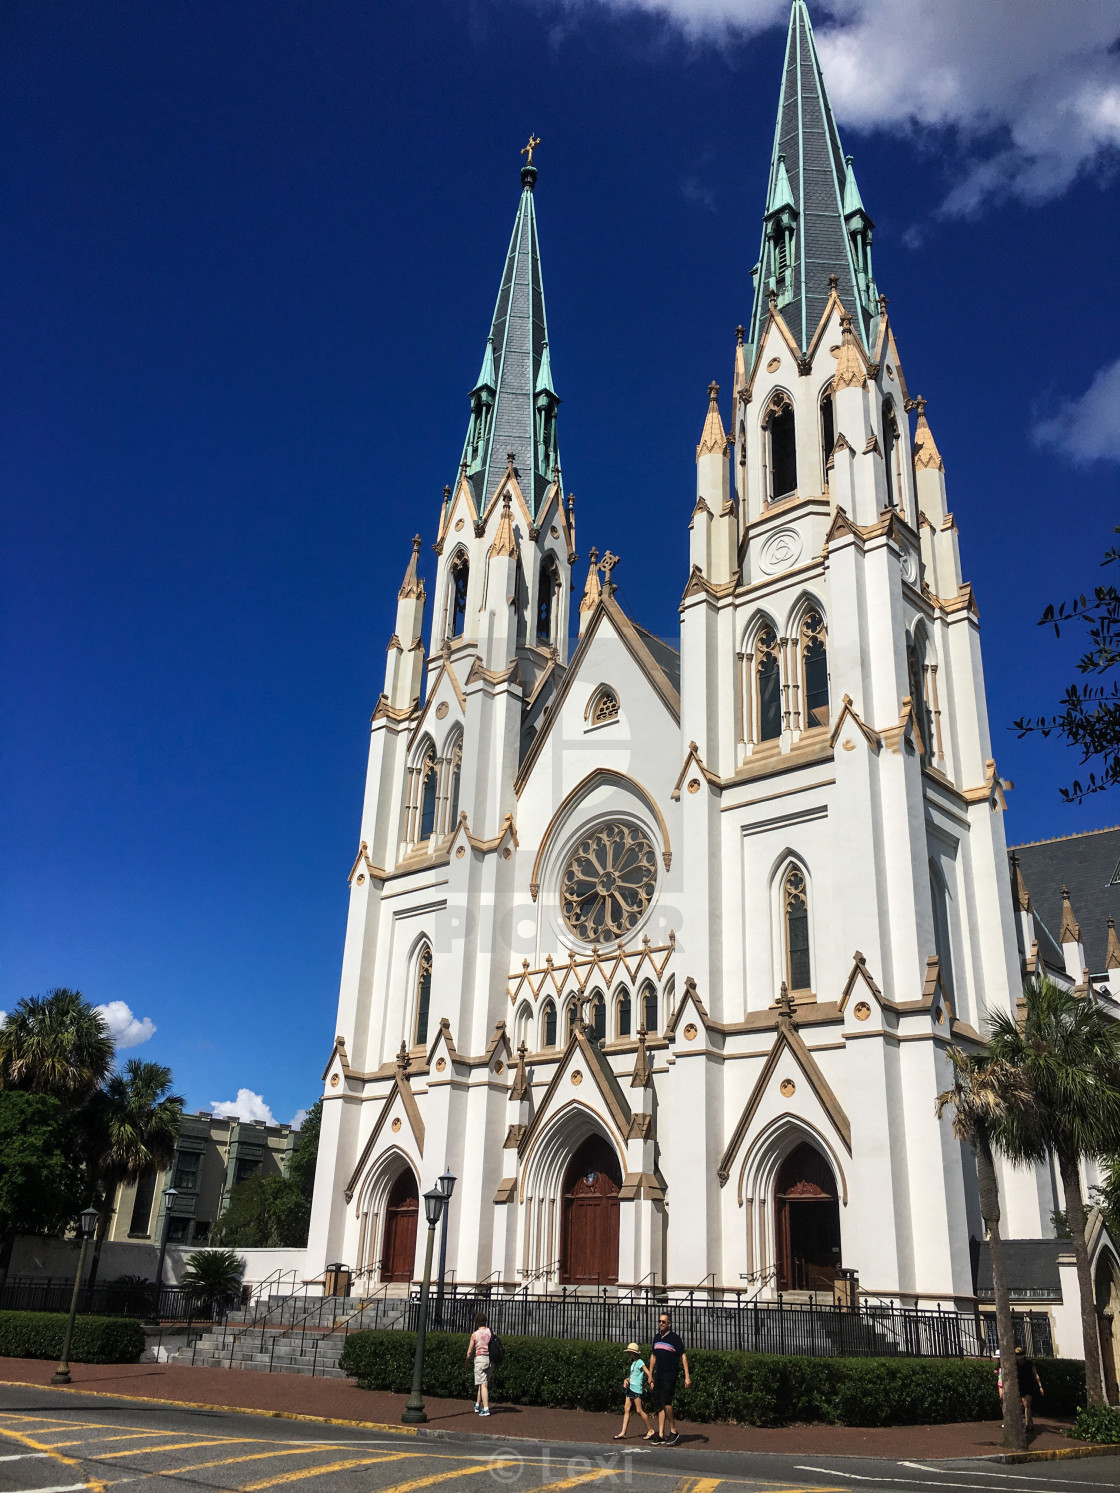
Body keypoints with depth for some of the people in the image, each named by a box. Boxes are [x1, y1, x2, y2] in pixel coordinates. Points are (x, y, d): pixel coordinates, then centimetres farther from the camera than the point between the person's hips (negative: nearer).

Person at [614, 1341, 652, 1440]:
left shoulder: (640, 1362, -9)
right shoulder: (633, 1362, 16)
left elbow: (648, 1373, -15)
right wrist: (626, 1380, 5)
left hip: (637, 1389, -9)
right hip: (630, 1388, 9)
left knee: (639, 1410, -5)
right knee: (626, 1409, 3)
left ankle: (650, 1430, 8)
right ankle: (623, 1433, 1)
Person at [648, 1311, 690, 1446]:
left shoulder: (674, 1338, -7)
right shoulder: (657, 1338, 13)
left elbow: (683, 1356, -10)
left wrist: (687, 1376, -16)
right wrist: (650, 1375, 23)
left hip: (670, 1376, -7)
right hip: (659, 1376, 7)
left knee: (665, 1402, -17)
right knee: (659, 1405, 4)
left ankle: (673, 1431, -1)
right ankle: (661, 1435, 7)